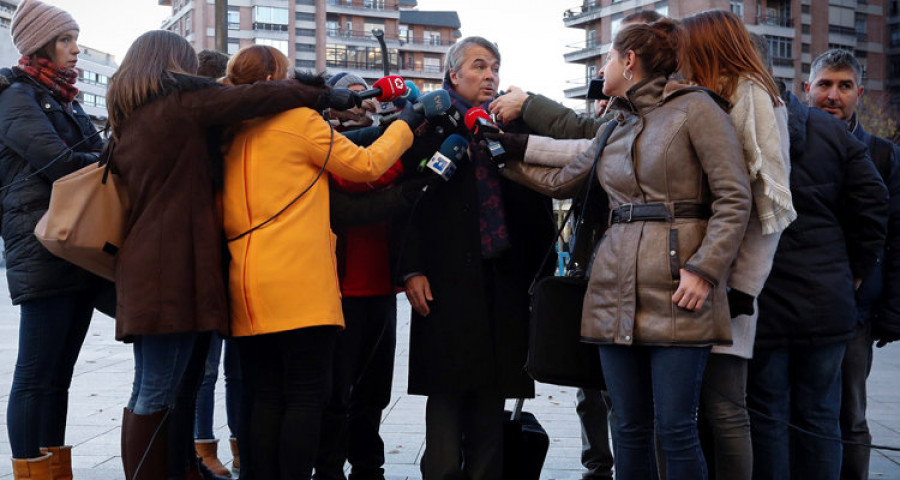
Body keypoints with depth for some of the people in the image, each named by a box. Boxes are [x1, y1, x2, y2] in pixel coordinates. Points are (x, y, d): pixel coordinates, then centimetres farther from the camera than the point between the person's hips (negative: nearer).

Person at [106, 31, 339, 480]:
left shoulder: (125, 118, 21)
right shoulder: (182, 100, -3)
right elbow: (258, 97, -6)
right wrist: (324, 93, 4)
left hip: (144, 267, 9)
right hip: (175, 267, -9)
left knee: (153, 391, 9)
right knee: (158, 394, -9)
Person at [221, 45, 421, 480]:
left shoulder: (232, 135, 15)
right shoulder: (300, 120, -2)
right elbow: (364, 164, 3)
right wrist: (405, 125, 17)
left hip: (246, 289, 6)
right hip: (300, 287, -6)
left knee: (265, 399, 8)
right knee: (306, 397, -3)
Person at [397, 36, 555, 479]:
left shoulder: (512, 124, 15)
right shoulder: (429, 124, 5)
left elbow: (536, 202, 15)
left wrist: (540, 269, 8)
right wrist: (412, 270, -9)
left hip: (503, 275, 4)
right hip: (448, 276, -3)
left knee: (492, 388, 5)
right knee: (448, 388, -3)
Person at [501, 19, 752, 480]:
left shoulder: (694, 109, -1)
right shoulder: (613, 130, 20)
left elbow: (734, 198, -7)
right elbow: (560, 181, 29)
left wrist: (704, 269, -15)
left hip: (676, 287, -6)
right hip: (616, 287, 6)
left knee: (675, 429, -5)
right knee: (630, 427, 8)